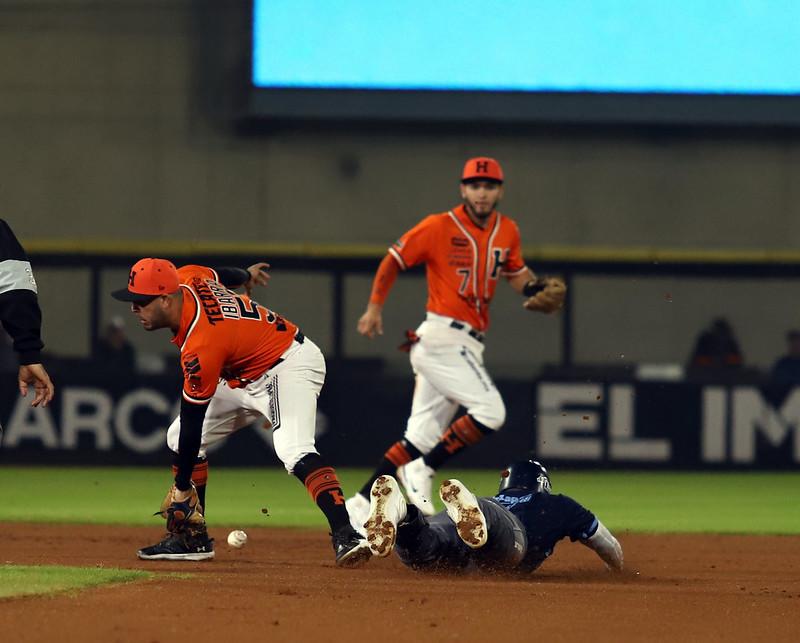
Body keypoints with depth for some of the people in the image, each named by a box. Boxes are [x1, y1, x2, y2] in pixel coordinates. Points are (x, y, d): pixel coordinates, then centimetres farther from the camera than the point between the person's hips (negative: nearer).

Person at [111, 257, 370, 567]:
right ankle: (193, 538, 15)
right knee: (178, 437, 11)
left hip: (289, 366, -11)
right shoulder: (185, 279, -10)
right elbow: (218, 274, 14)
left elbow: (193, 420, -24)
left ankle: (345, 537, -47)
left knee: (294, 451, -35)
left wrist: (181, 488, -15)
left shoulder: (200, 348, -33)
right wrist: (245, 276, 39)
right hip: (245, 376, 11)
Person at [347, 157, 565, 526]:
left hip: (468, 343, 7)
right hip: (441, 338, -7)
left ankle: (361, 505, 12)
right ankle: (422, 470, -10)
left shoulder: (507, 232, 11)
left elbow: (516, 273, 24)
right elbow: (394, 260, 1)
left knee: (422, 434, 8)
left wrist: (537, 288, 2)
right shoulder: (439, 227, -6)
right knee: (490, 410, -20)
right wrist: (375, 307, -5)